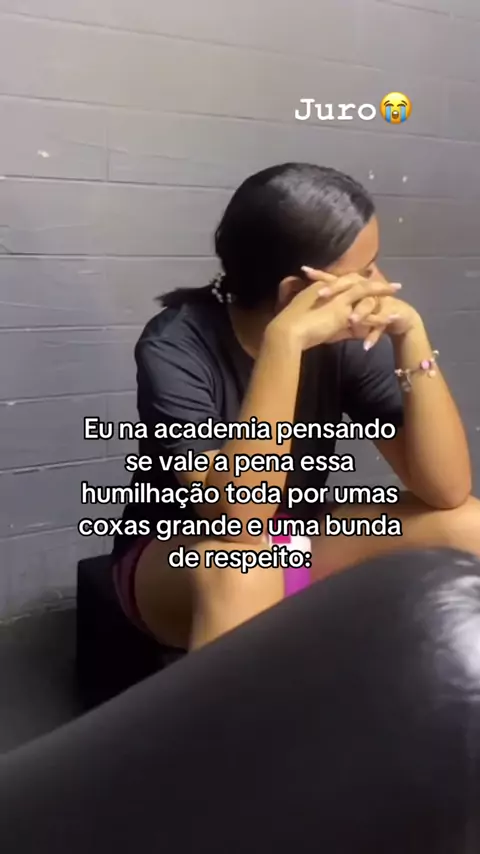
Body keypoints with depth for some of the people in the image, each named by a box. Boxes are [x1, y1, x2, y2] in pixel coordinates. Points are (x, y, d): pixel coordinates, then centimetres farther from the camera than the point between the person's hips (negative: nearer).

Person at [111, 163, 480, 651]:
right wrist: (286, 338, -41)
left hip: (297, 547, 5)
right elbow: (238, 517, -37)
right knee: (240, 563, -39)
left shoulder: (347, 337, -13)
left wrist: (411, 336, -27)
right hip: (175, 560, -4)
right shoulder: (177, 346, -25)